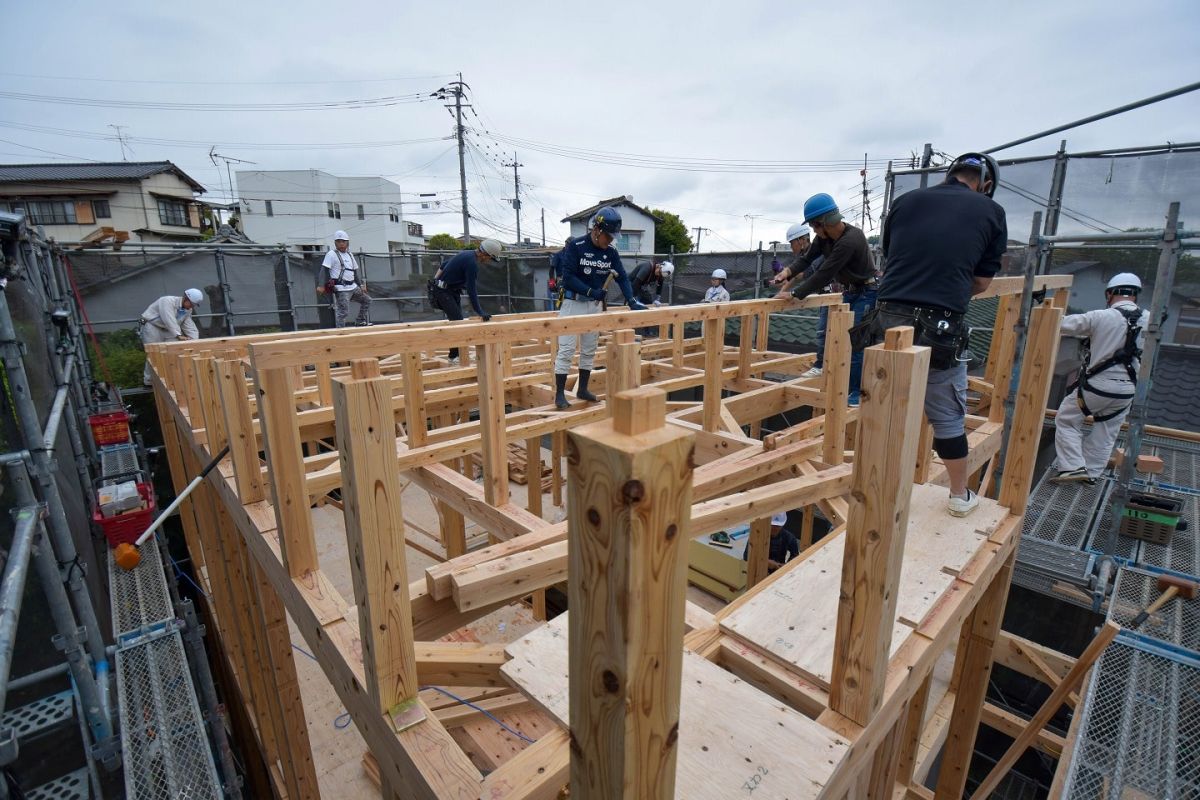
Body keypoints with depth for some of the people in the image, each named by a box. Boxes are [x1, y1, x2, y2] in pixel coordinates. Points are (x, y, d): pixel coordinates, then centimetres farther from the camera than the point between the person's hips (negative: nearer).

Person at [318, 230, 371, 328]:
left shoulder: (350, 255, 17)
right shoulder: (331, 254, -5)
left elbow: (355, 272, 23)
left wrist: (361, 286, 18)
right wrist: (321, 286, -21)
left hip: (353, 287, 8)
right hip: (341, 288, -8)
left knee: (367, 300, 16)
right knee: (343, 312, -11)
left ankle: (361, 322, 22)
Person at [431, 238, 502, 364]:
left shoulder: (468, 254, 7)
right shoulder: (472, 263, -24)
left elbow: (444, 265, 17)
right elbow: (471, 290, -26)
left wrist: (435, 280, 22)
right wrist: (481, 313, -26)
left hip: (453, 291, 10)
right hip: (444, 292, -10)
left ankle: (458, 353, 10)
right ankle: (453, 357, -12)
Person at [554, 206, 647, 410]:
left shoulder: (611, 252, 2)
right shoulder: (575, 246, -13)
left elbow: (622, 277, 0)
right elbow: (568, 277, -18)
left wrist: (632, 301, -14)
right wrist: (590, 291, -25)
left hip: (595, 305, 6)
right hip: (573, 302, -5)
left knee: (589, 350, 11)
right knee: (566, 349, -6)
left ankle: (582, 389, 23)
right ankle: (559, 394, 1)